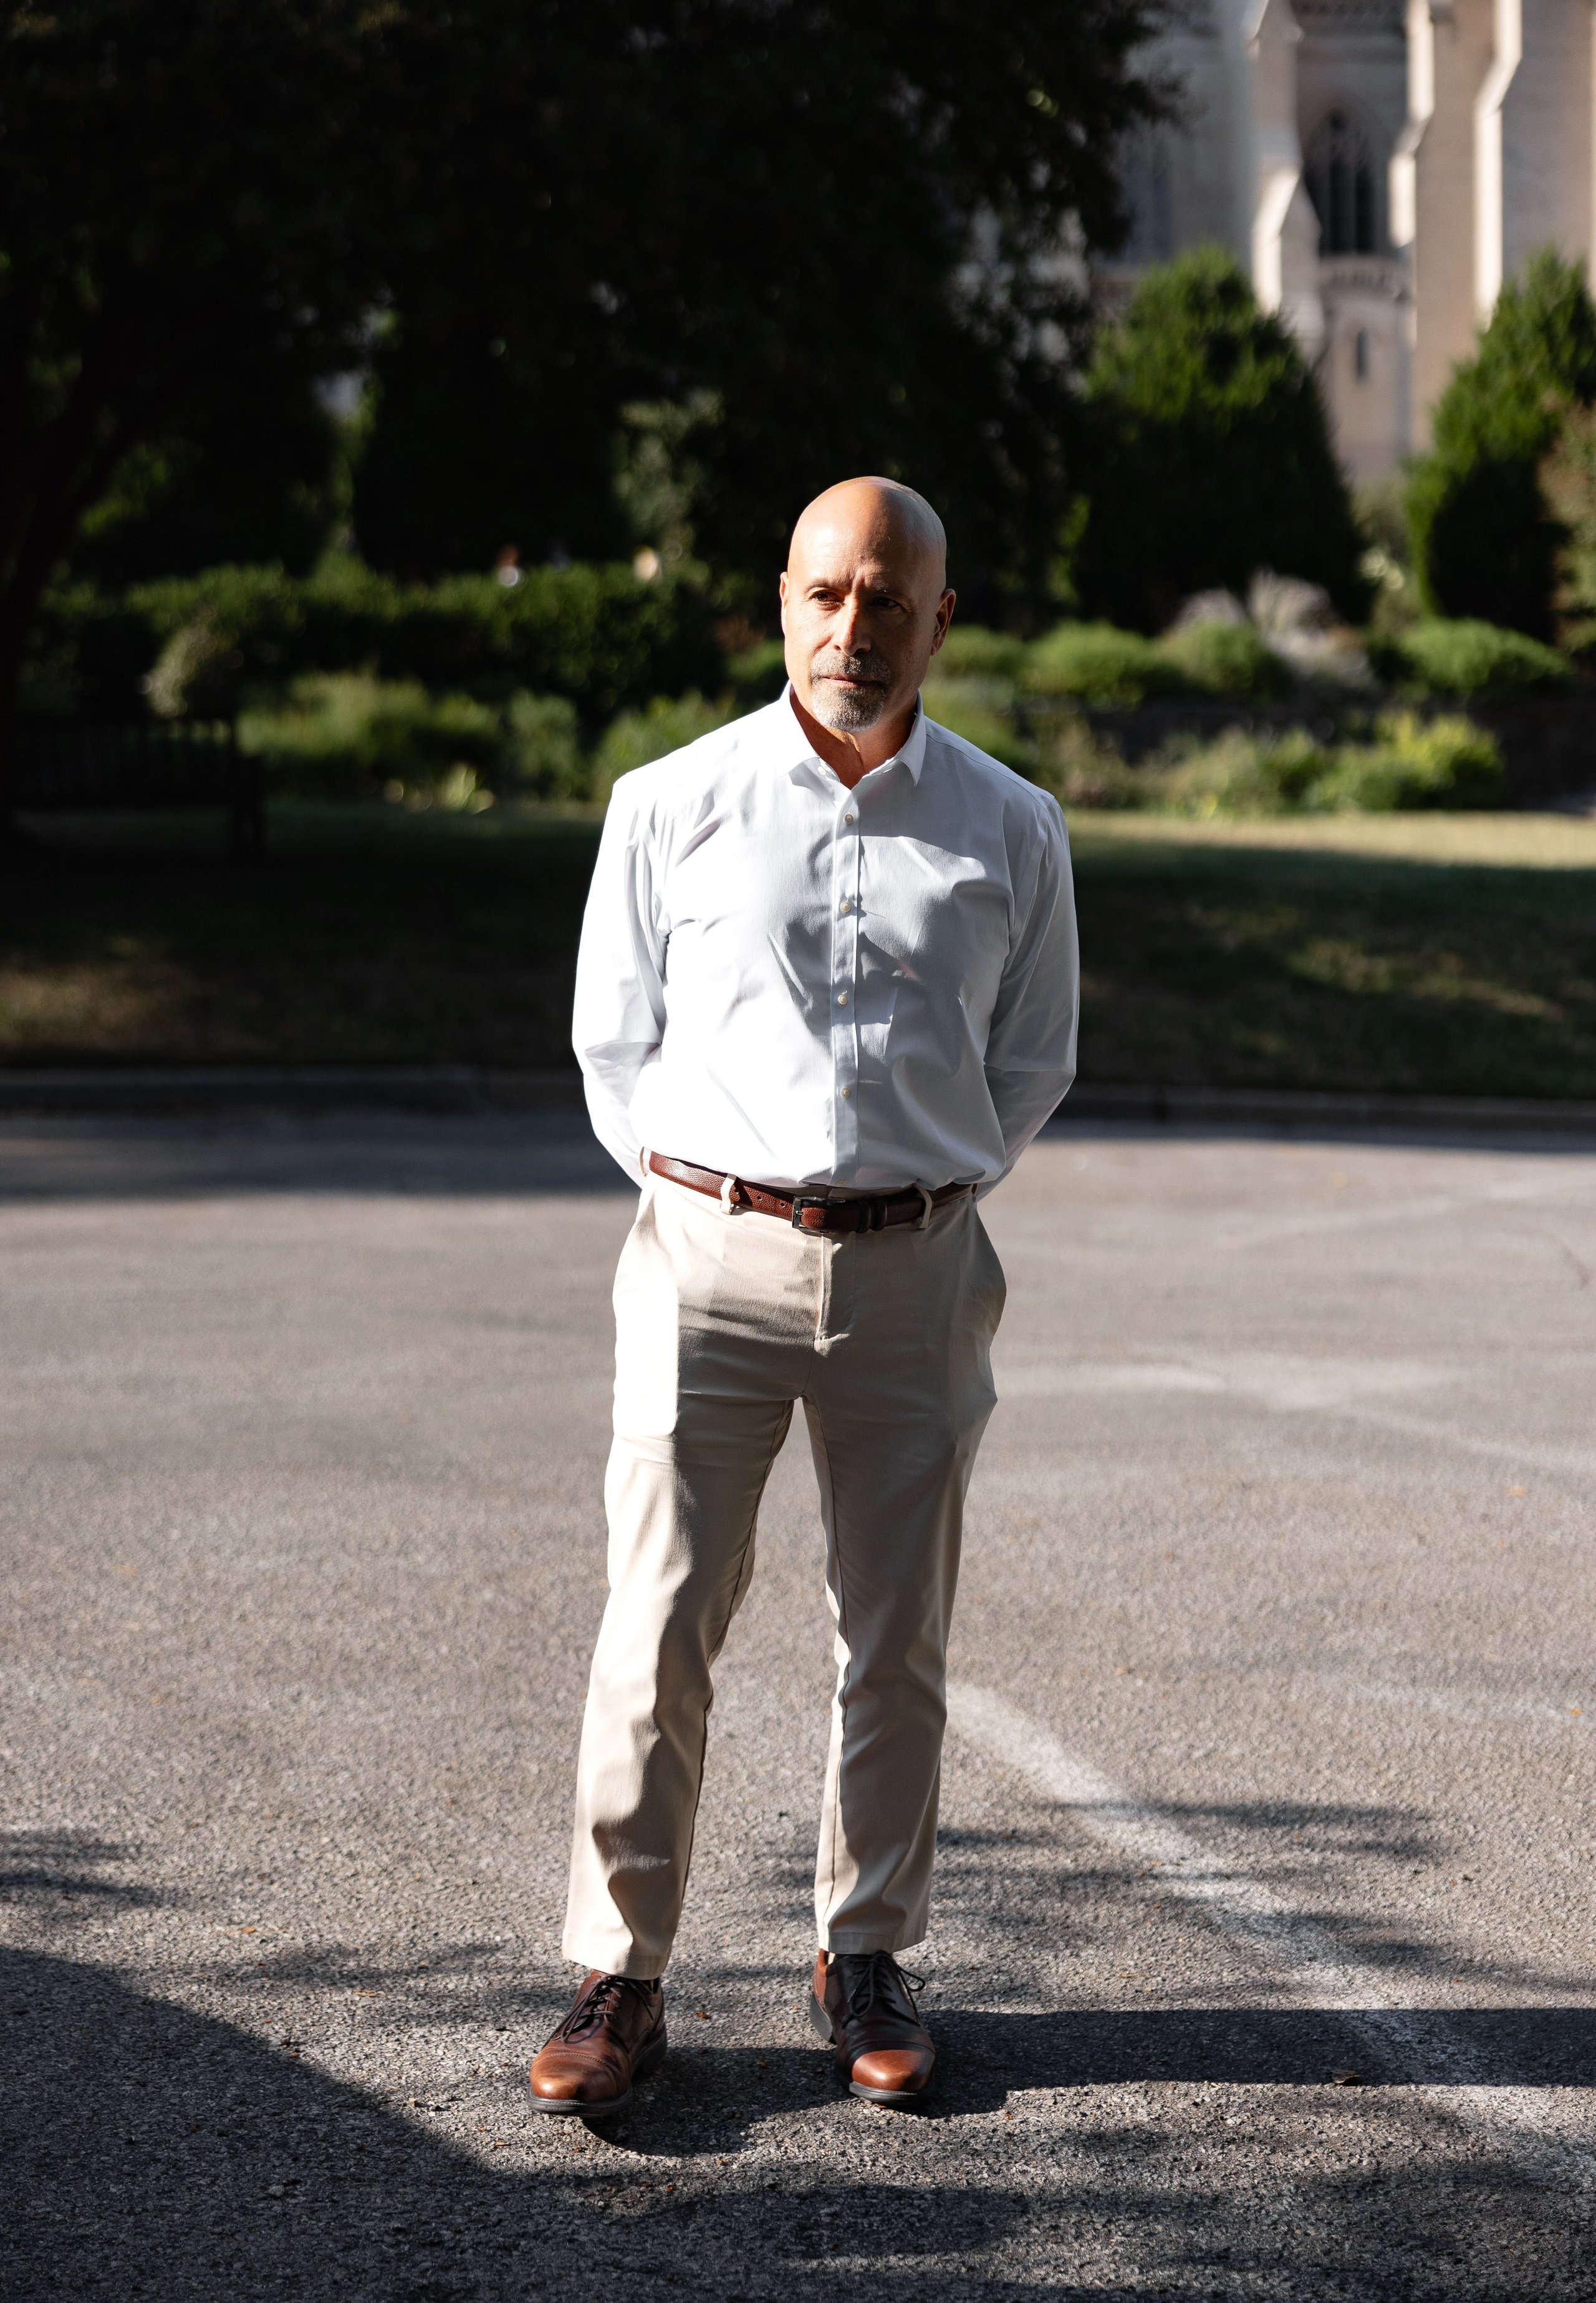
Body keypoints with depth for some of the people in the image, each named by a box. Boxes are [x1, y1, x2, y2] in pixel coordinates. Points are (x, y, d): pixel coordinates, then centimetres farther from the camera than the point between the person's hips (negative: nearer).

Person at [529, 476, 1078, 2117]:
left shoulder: (1012, 832, 6)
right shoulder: (670, 807, 3)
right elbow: (613, 1042, 11)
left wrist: (915, 1198, 9)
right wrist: (698, 1189, 5)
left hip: (914, 1269, 2)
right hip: (710, 1257, -1)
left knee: (897, 1643, 7)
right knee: (659, 1628, -5)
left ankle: (864, 1963, 21)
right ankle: (617, 1980, 3)